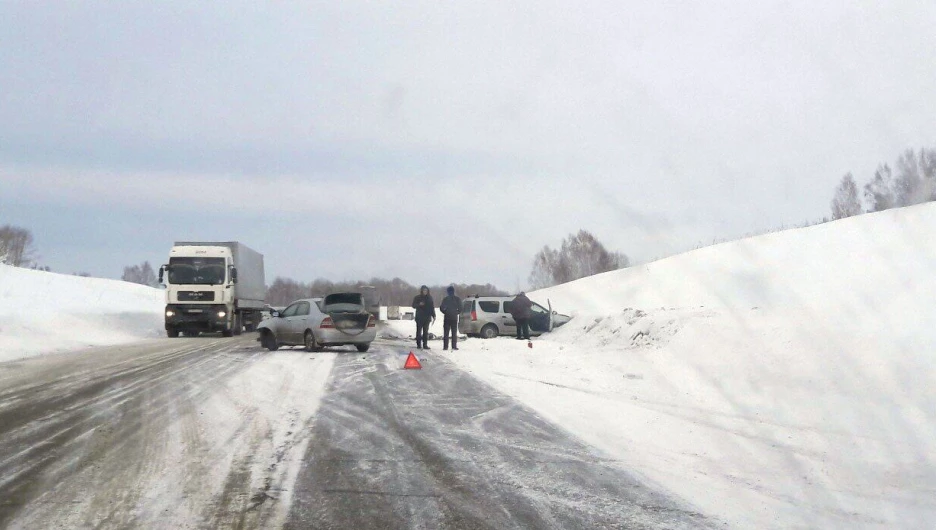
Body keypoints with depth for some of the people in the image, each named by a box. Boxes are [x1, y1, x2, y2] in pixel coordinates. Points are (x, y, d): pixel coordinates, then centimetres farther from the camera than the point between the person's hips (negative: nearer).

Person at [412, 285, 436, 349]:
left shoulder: (429, 297, 8)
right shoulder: (417, 297, 1)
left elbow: (432, 307, 10)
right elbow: (413, 305, -1)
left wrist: (433, 315, 4)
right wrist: (419, 304, -20)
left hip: (427, 317, 2)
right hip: (419, 317, -2)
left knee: (426, 331, 3)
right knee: (419, 331, -3)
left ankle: (425, 344, 6)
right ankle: (419, 344, 1)